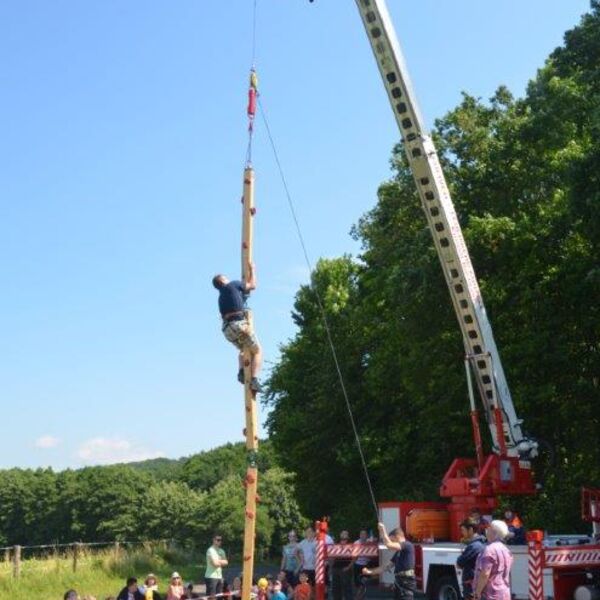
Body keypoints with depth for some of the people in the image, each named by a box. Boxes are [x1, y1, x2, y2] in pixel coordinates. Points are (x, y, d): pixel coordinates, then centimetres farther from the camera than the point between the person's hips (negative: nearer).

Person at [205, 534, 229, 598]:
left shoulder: (221, 551, 14)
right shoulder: (211, 550, -10)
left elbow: (226, 562, 7)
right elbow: (215, 563, -17)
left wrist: (218, 561, -8)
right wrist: (221, 562, 2)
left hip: (219, 576, 8)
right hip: (211, 577, -8)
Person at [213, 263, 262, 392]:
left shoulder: (221, 297, 29)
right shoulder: (232, 285, 9)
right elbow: (253, 285, 15)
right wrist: (252, 270, 29)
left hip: (227, 329, 7)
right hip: (239, 324, -7)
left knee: (244, 350, 32)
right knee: (257, 351, 4)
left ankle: (241, 372, 9)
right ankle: (254, 380, -14)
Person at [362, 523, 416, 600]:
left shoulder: (408, 545, -8)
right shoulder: (398, 552, 20)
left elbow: (389, 545, -21)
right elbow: (388, 566, 22)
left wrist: (383, 530, -9)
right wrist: (370, 571, 19)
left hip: (407, 582, -10)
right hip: (399, 582, 10)